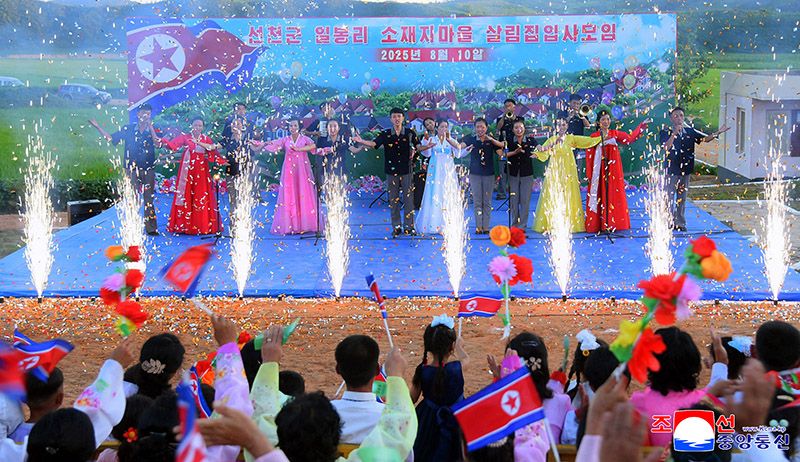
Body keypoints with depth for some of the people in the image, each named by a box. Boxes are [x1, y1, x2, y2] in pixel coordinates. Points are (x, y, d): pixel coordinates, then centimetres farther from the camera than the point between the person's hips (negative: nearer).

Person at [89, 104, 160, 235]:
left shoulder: (153, 130, 4)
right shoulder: (128, 129, 5)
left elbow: (158, 143, -14)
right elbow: (111, 138, 8)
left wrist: (150, 126, -13)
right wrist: (97, 127, 1)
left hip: (148, 169, 0)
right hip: (132, 169, 0)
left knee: (148, 199, 2)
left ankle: (151, 228, 5)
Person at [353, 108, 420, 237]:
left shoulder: (410, 133, 3)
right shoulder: (385, 134, 2)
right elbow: (374, 144, -9)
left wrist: (414, 151, -10)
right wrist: (361, 141, -25)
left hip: (406, 170, -1)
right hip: (392, 171, 1)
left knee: (408, 198, -1)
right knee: (394, 199, 4)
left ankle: (409, 226, 6)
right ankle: (396, 227, 11)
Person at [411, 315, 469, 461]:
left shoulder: (421, 371, -19)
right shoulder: (458, 367, -20)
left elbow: (412, 399, -6)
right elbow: (466, 358, 7)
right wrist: (459, 346, 27)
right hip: (454, 421, -1)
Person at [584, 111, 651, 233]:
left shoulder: (615, 134, 8)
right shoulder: (594, 136, 1)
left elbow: (630, 138, -7)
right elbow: (589, 156, -1)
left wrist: (642, 126, -14)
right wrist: (589, 174, -5)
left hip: (613, 171, 2)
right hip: (599, 171, -2)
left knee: (614, 195, 2)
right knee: (600, 196, -1)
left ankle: (613, 223, 7)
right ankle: (598, 225, 2)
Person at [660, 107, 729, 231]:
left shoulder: (689, 131, 8)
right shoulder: (665, 132, -4)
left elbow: (705, 138, 9)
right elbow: (666, 148, -19)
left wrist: (718, 132, -5)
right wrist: (675, 133, -26)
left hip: (685, 170, 4)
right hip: (671, 171, -4)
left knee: (682, 198, 9)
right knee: (670, 198, -3)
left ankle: (680, 222, 16)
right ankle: (670, 222, 3)